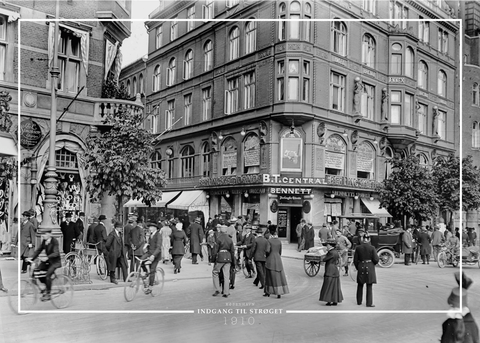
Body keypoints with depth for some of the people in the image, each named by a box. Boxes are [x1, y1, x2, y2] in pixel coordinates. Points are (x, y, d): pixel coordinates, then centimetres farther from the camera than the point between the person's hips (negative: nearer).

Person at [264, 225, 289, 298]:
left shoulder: (269, 240, -9)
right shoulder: (279, 241, 5)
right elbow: (280, 251, 9)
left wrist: (267, 256, 6)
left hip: (271, 259, -3)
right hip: (278, 259, 3)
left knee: (270, 276, 7)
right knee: (279, 276, 5)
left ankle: (268, 292, 17)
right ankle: (279, 293, 1)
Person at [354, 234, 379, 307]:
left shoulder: (358, 248, -3)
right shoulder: (372, 248, -8)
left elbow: (355, 260, 0)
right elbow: (376, 260, -9)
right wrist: (372, 264, 12)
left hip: (361, 267, 2)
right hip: (370, 268, -2)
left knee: (360, 285, 16)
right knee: (369, 286, 4)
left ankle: (359, 301, 25)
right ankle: (369, 303, 4)